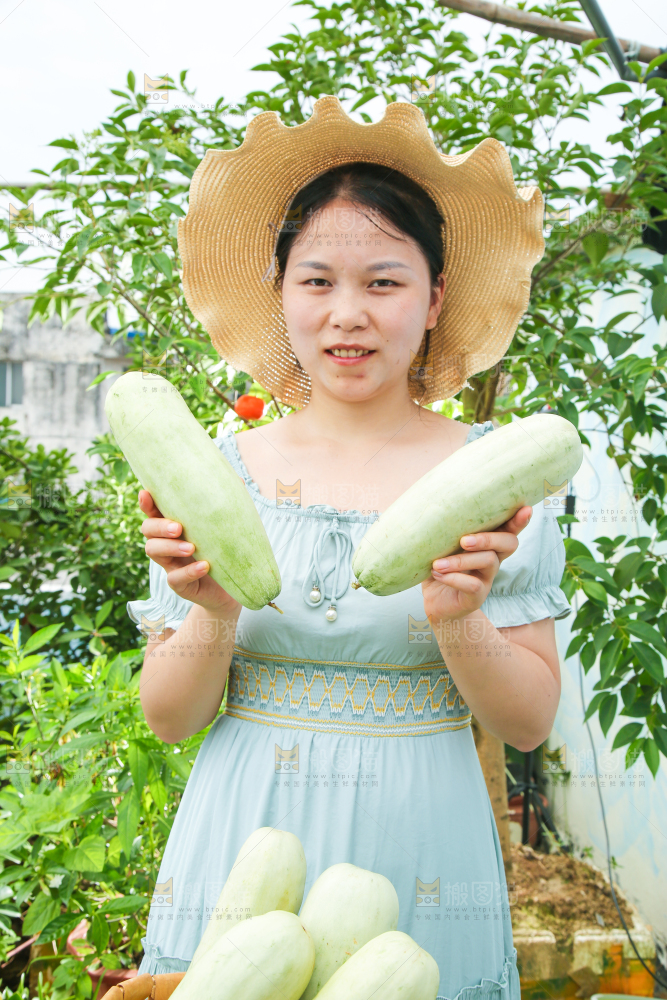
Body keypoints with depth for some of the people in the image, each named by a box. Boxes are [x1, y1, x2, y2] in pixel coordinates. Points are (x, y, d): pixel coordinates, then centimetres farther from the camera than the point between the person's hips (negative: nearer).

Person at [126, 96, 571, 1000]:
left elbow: (531, 723, -3)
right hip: (243, 851, 1)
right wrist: (214, 614, -20)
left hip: (419, 858, 0)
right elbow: (168, 719, -1)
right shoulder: (222, 470, -3)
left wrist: (457, 620, -22)